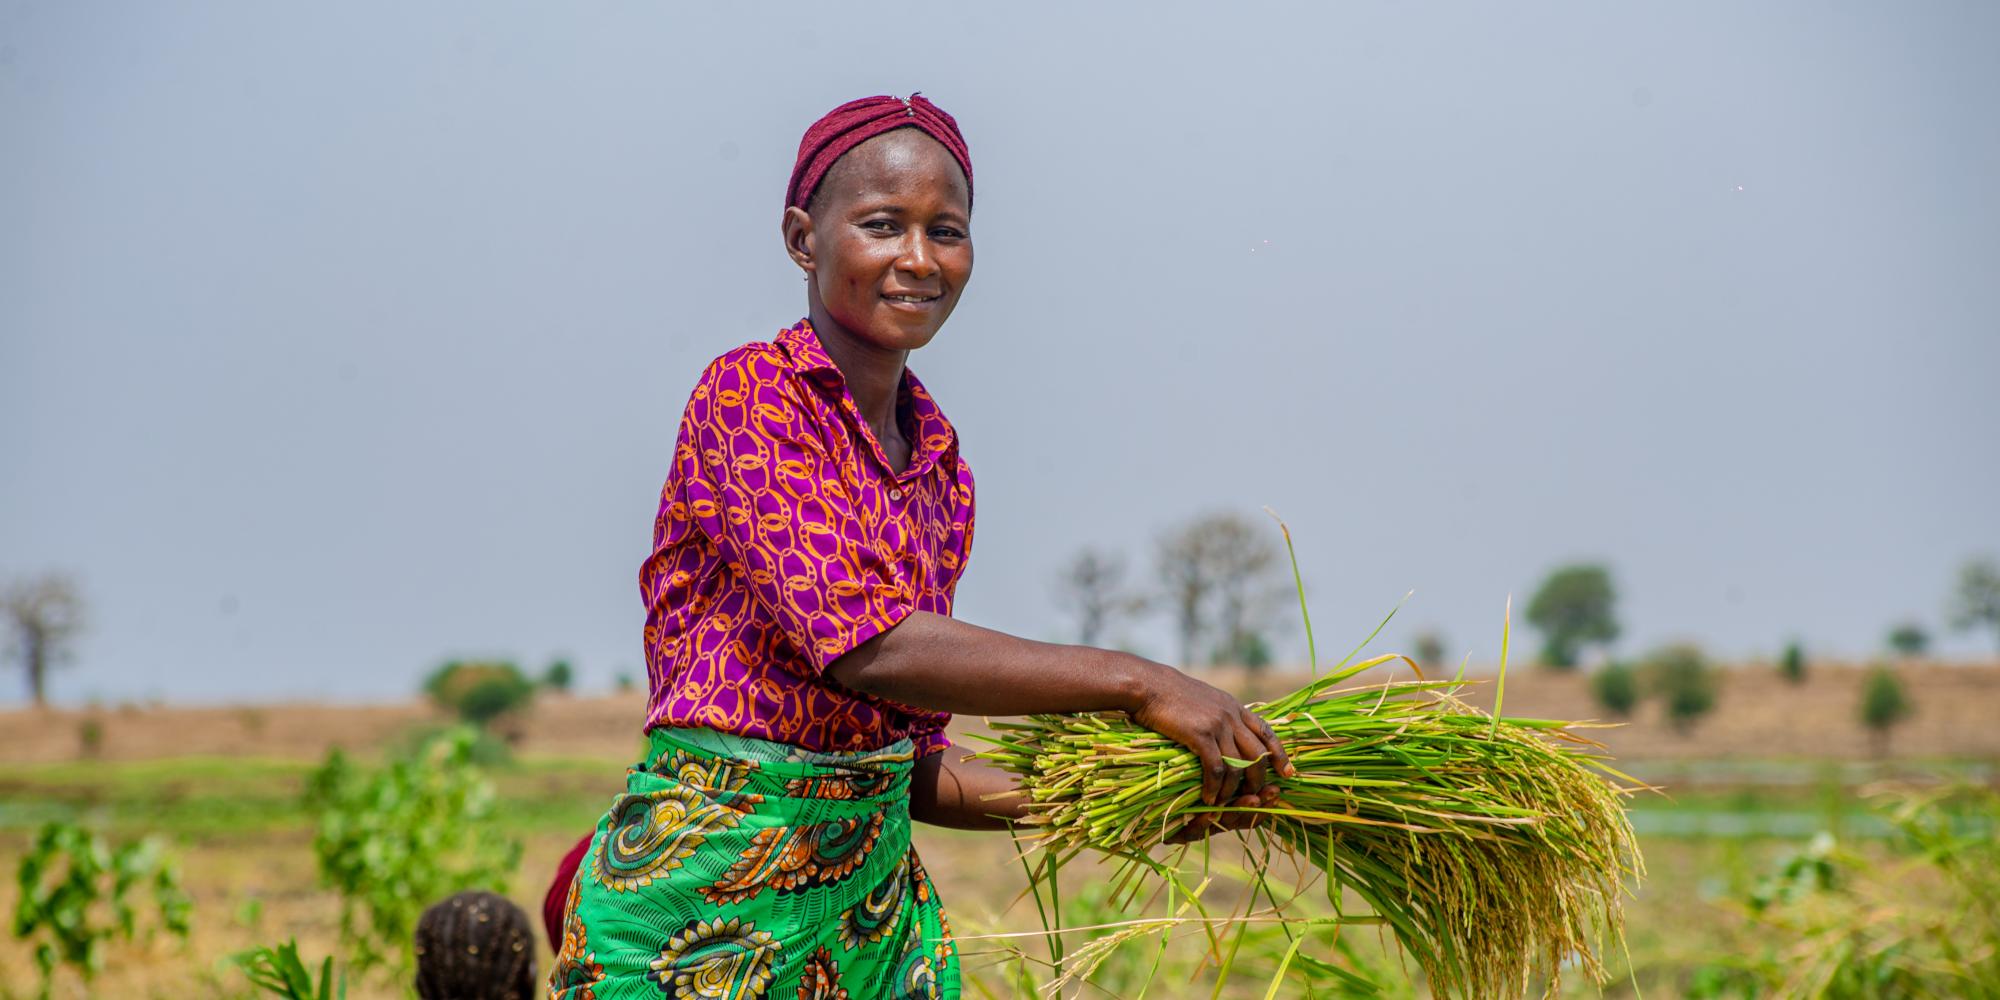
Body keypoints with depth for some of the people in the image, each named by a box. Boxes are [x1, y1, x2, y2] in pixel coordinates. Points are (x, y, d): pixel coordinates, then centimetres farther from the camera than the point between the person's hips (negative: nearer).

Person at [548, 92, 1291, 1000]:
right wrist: (1137, 683, -23)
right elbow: (863, 644, -23)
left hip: (874, 888, 6)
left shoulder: (940, 463, 10)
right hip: (705, 905, -6)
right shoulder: (748, 393, -11)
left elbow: (910, 759, 12)